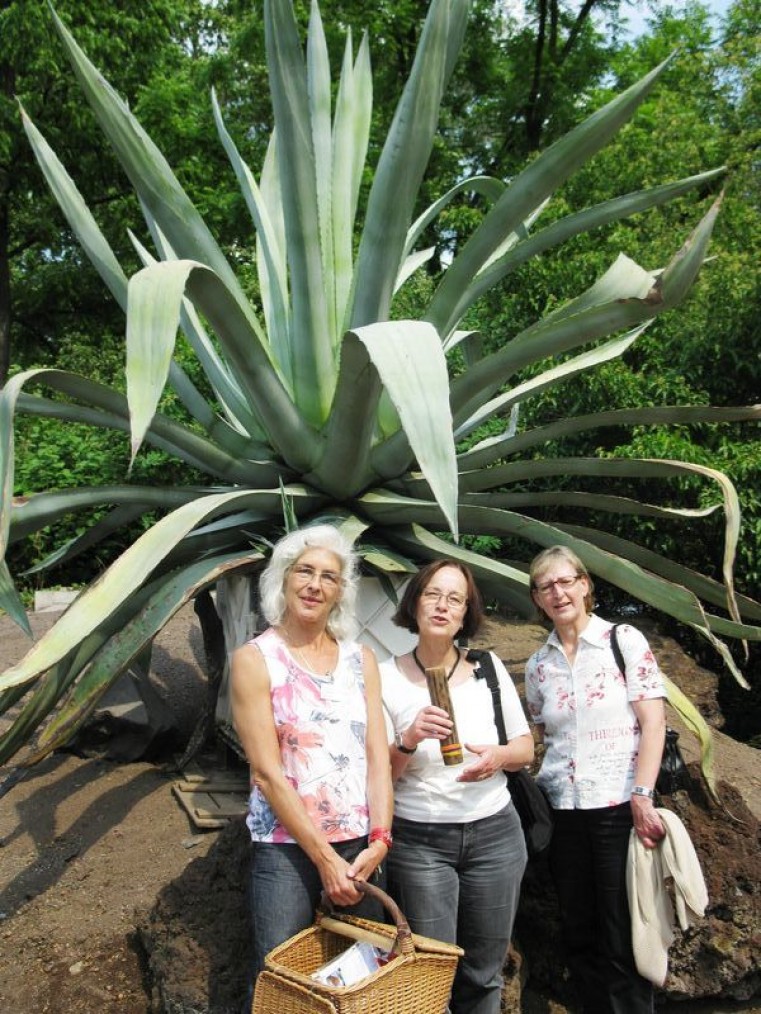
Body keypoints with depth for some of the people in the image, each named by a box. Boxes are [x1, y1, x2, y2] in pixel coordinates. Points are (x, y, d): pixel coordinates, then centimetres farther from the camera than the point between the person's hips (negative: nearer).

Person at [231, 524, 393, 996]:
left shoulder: (361, 659, 5)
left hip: (361, 844, 4)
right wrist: (324, 858, -13)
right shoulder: (255, 659, -7)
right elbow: (267, 772, -11)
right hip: (285, 848, -4)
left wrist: (379, 839, -11)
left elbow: (377, 757, 2)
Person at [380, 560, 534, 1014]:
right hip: (418, 841, -2)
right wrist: (409, 741, -22)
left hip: (494, 835, 3)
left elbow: (526, 749, 9)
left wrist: (499, 756, -13)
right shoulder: (387, 677, -5)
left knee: (484, 975, 11)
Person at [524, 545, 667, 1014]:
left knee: (624, 943, 0)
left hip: (620, 806, -4)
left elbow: (653, 721, -8)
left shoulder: (625, 641, -2)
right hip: (563, 812, 4)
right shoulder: (538, 666, 9)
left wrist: (642, 797, -16)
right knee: (580, 937, 11)